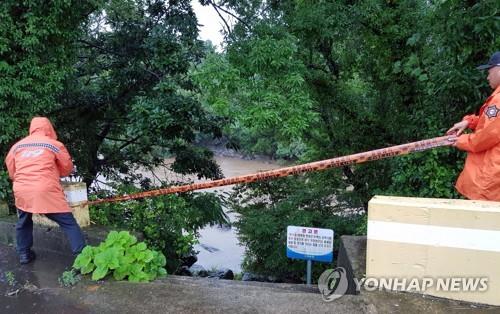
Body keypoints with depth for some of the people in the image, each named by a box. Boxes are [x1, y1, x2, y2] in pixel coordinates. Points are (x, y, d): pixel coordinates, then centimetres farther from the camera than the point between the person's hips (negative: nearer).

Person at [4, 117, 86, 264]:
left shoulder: (17, 146, 15)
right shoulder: (55, 144, 3)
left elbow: (11, 172, 22)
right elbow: (67, 168, 11)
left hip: (21, 191, 4)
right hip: (46, 191, -4)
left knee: (23, 223, 27)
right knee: (68, 222, 1)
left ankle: (24, 254, 34)